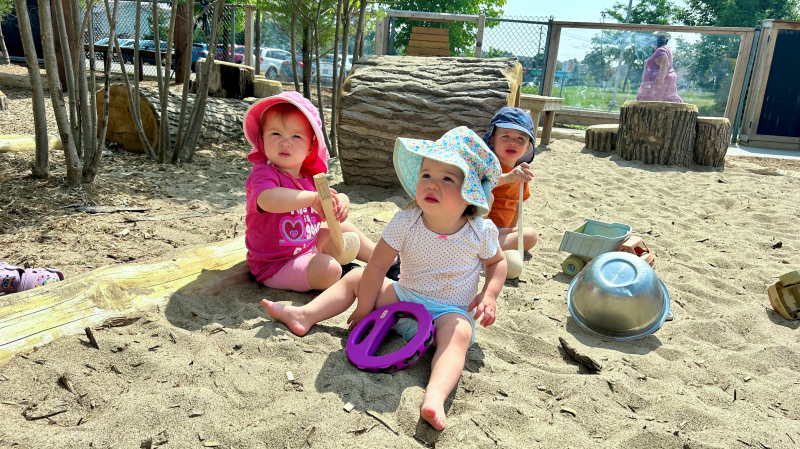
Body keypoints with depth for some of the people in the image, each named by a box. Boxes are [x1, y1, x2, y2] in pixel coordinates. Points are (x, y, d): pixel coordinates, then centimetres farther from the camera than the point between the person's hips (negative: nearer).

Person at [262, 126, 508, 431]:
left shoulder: (481, 232, -14)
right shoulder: (405, 222, -15)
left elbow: (497, 261, 6)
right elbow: (378, 265, -10)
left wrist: (489, 295, -11)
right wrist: (364, 308, -6)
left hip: (450, 312, -3)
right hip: (405, 297, 3)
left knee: (458, 333, -36)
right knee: (356, 278, 0)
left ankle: (435, 395, -54)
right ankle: (304, 316, 0)